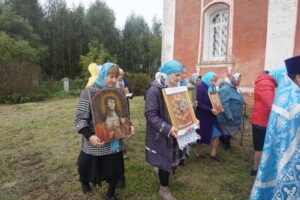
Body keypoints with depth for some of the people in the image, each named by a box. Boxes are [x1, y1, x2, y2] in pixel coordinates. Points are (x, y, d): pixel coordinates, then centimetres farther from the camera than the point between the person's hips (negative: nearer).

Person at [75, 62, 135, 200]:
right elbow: (80, 118, -14)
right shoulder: (89, 92, -10)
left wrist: (129, 126, -4)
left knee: (115, 170, 12)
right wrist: (89, 136, -28)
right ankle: (84, 181, 55)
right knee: (89, 169, 18)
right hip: (95, 143, -3)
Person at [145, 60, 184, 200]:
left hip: (174, 131, 7)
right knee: (166, 161, 7)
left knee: (172, 159, 15)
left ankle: (158, 170, 48)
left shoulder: (176, 89, 4)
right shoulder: (154, 90, -19)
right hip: (160, 134, -7)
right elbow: (150, 115, -23)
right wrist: (168, 129, -32)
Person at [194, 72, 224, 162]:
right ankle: (197, 153, 29)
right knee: (201, 135, 7)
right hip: (202, 115, -7)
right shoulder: (201, 87, -16)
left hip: (211, 115, 7)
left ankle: (213, 154, 22)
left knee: (217, 134, 5)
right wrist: (210, 110, -28)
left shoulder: (212, 88, 6)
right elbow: (199, 103, -21)